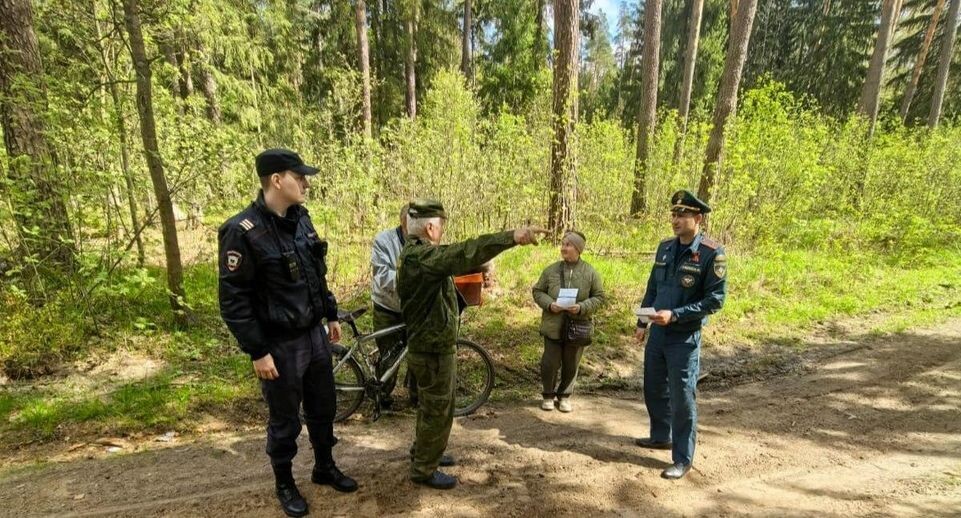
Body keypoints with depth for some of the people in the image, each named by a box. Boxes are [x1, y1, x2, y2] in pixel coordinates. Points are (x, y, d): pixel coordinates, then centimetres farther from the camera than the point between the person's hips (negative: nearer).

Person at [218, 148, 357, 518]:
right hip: (280, 345, -6)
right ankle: (284, 484, 36)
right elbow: (233, 300, -18)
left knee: (323, 407, 20)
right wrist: (257, 352, -17)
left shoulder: (300, 218, 3)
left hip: (314, 335, 7)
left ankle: (325, 468, 42)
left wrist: (331, 315, 16)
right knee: (285, 421, 12)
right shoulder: (243, 232, -20)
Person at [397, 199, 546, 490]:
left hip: (426, 345, 11)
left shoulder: (414, 253, 10)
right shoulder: (420, 255, -25)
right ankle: (423, 470, 19)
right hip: (434, 348, -11)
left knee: (430, 406, 25)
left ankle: (422, 453, 42)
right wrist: (511, 237, -45)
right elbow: (463, 254, -39)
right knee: (438, 411, 4)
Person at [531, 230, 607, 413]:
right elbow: (537, 291, 5)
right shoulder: (551, 270, -1)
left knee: (571, 366, 12)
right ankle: (548, 395, 27)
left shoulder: (590, 273, -2)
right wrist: (549, 304, -14)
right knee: (550, 363, 5)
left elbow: (599, 297, 0)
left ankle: (564, 396, 33)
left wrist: (582, 307, -17)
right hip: (553, 327, 0)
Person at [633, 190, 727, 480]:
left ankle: (683, 460, 16)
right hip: (657, 333, 7)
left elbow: (715, 299, -15)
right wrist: (642, 322, 13)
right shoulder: (665, 247, 6)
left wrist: (675, 315, -22)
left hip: (685, 338, -7)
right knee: (654, 389, 19)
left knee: (682, 398, 2)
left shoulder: (711, 254, -14)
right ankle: (661, 436, 41)